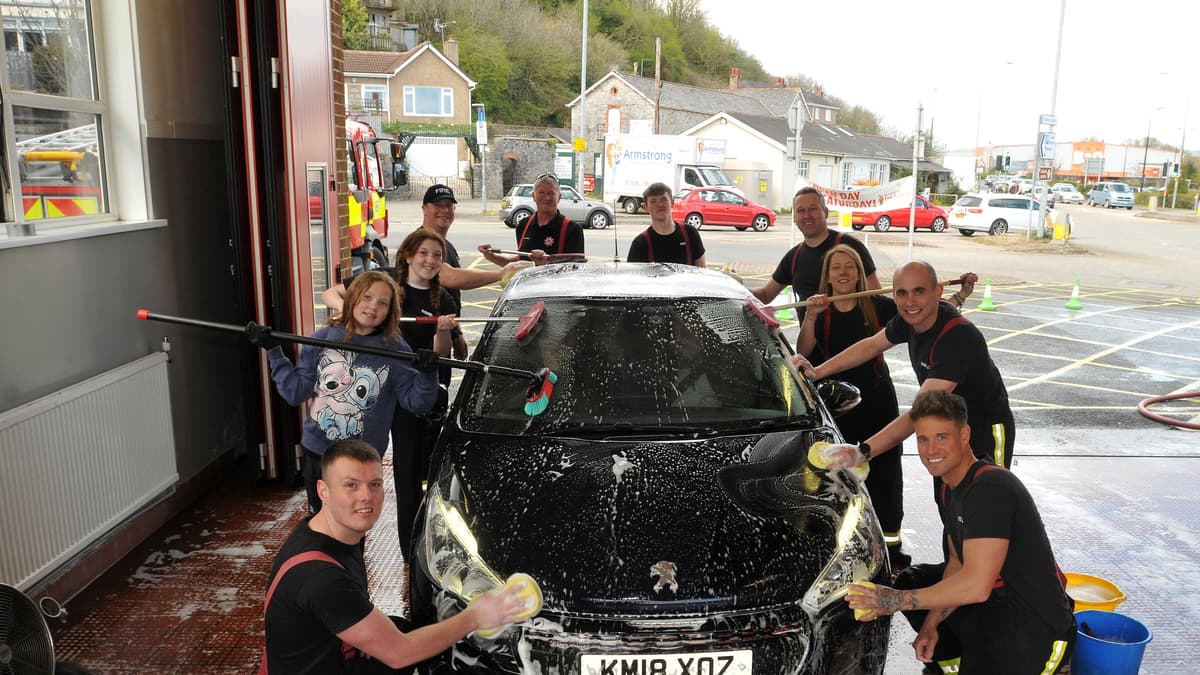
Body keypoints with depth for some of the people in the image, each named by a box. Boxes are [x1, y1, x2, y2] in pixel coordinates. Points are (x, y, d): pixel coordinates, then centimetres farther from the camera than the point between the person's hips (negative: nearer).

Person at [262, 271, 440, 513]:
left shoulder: (395, 349, -8)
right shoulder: (323, 338, -2)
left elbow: (416, 403, -9)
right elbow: (296, 392, -1)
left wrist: (427, 374, -26)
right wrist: (274, 352, -6)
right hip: (316, 451, 3)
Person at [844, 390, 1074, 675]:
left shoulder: (991, 488, -25)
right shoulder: (948, 490, 6)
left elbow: (976, 586, -31)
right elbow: (958, 563, 11)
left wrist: (895, 601, -25)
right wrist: (931, 624, -1)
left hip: (1038, 631, -9)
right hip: (997, 599, 9)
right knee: (911, 581, 13)